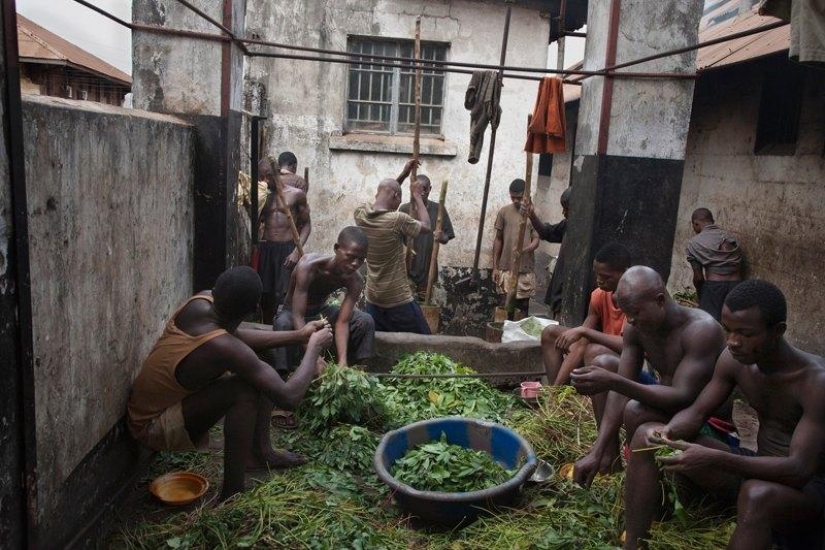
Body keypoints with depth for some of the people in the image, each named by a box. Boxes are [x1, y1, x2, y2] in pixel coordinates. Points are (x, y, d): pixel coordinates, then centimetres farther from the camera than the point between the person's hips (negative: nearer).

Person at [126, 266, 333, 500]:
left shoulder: (201, 301, -12)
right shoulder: (224, 348, -33)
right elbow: (289, 397, -29)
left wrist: (298, 335, 5)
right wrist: (314, 347, -15)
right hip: (153, 428, -9)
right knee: (244, 389, -28)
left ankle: (259, 452, 20)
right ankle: (233, 490, -16)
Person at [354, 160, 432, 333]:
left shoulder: (360, 214, -3)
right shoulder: (397, 220, -21)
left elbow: (384, 199, 18)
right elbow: (426, 227, -2)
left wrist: (403, 175, 17)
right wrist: (417, 195, 6)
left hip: (373, 298, 6)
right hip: (399, 300, -6)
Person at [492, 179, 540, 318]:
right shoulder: (504, 212, 2)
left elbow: (536, 240, -1)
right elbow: (498, 239, 5)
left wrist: (525, 249, -25)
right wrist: (495, 266, 1)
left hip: (526, 270, 0)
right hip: (506, 268, 0)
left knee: (523, 307, 7)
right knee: (505, 306, 0)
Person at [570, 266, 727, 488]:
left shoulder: (701, 330, -29)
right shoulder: (636, 328, -9)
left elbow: (683, 397, -37)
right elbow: (622, 390, -12)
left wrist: (612, 382, -47)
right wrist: (596, 453, -20)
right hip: (667, 401, 7)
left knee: (635, 411, -33)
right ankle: (610, 456, 1)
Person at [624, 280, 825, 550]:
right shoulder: (734, 361, -7)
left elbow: (800, 469, -31)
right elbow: (697, 413, 0)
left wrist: (715, 459, -43)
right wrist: (669, 432, -24)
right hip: (759, 469, 6)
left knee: (758, 494, -43)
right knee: (646, 436, -8)